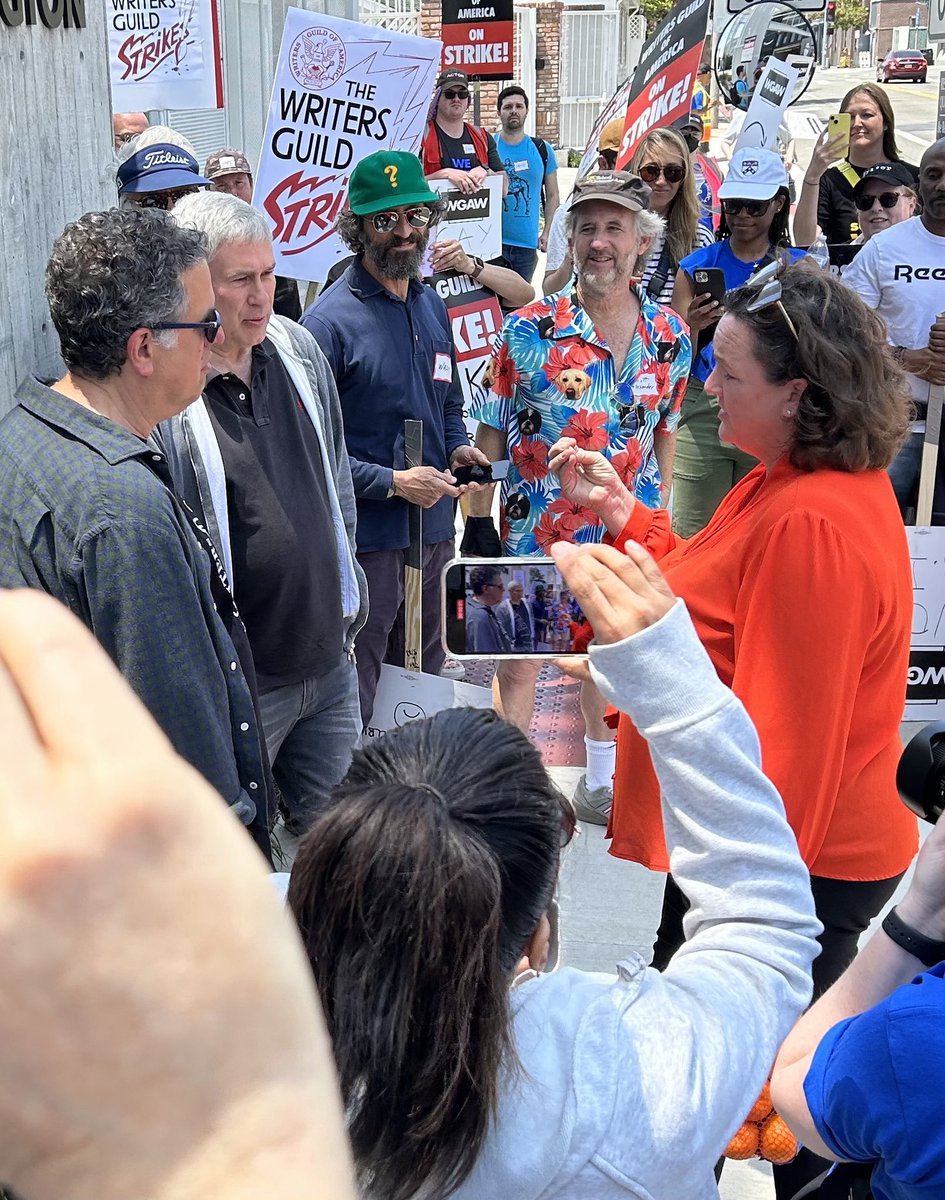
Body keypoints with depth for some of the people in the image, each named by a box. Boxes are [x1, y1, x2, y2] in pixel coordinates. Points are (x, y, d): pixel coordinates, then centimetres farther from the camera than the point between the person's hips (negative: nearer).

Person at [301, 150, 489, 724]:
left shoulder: (432, 306, 11)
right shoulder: (330, 320, -13)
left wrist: (459, 448, 4)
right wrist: (394, 482, -18)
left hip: (434, 528, 7)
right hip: (366, 538, -7)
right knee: (356, 703, 2)